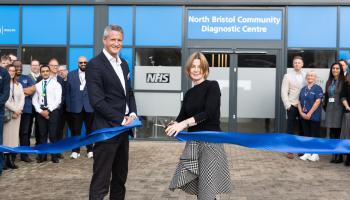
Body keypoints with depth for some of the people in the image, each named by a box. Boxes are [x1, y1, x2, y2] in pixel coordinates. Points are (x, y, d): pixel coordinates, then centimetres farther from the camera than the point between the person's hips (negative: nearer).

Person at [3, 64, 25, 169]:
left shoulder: (18, 85, 17)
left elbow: (22, 98, 9)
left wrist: (18, 110, -5)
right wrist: (14, 110, -10)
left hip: (17, 113, 5)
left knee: (14, 135, 2)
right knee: (6, 135, -7)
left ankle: (11, 160, 4)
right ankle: (5, 160, -4)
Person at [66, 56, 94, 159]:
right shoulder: (71, 74, 9)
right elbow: (68, 91, 6)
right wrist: (68, 106, 1)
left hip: (90, 106, -1)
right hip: (76, 106, 1)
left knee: (90, 129, 7)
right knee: (75, 130, 4)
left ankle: (90, 150, 17)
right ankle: (75, 150, 13)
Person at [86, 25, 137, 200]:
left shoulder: (124, 64, 13)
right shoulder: (94, 65, -11)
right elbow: (97, 101, -18)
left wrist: (132, 114, 0)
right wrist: (121, 120, -16)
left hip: (123, 128, 8)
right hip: (106, 129, -8)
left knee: (120, 176, 17)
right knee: (101, 180, -2)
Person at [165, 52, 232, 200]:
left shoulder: (212, 86, -3)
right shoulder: (189, 93, 14)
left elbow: (209, 113, -16)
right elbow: (182, 116, 10)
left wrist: (184, 124, -24)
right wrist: (174, 126, -13)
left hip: (211, 142, -6)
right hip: (193, 142, 6)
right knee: (196, 188, 7)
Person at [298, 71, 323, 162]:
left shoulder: (318, 88, -5)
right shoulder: (303, 89, 11)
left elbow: (317, 102, -14)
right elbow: (299, 102, 9)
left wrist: (309, 114, -16)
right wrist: (301, 113, -6)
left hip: (314, 116, -5)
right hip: (304, 116, 5)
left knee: (314, 134, 0)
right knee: (306, 134, 9)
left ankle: (315, 154, 8)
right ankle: (307, 153, 17)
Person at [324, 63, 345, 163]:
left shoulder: (343, 82, -3)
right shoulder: (329, 82, 15)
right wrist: (325, 105, 13)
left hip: (339, 109, -5)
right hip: (330, 109, 5)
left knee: (338, 133, -3)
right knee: (332, 133, 7)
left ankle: (339, 156, 6)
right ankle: (334, 155, 15)